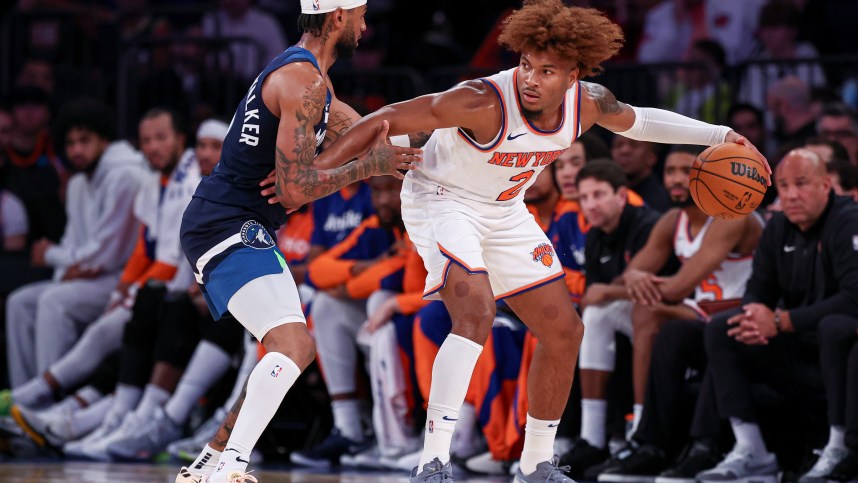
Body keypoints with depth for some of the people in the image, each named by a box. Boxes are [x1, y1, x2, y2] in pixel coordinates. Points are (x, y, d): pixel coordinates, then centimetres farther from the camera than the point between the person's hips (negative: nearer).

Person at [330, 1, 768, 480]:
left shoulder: (589, 102, -13)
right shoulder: (485, 103, -33)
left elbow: (636, 121, 11)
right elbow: (392, 119, -31)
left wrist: (718, 135, 12)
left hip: (505, 214, 8)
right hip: (441, 202, -7)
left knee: (564, 330, 7)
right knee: (476, 314, -30)